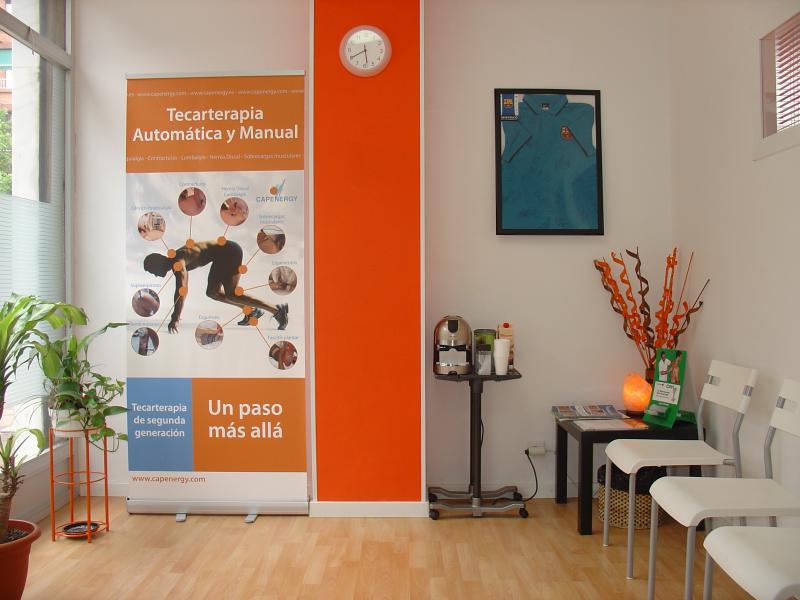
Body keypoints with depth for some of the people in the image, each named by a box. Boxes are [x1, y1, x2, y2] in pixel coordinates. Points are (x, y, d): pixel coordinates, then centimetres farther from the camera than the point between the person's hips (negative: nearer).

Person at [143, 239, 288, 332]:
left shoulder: (178, 262, -20)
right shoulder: (174, 261, 10)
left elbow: (182, 290, -34)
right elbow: (179, 290, 23)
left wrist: (175, 319, -36)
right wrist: (176, 313, 27)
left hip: (230, 252, -10)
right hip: (223, 255, 10)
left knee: (231, 294, -12)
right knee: (212, 292, 11)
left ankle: (277, 310, -14)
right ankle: (252, 310, 15)